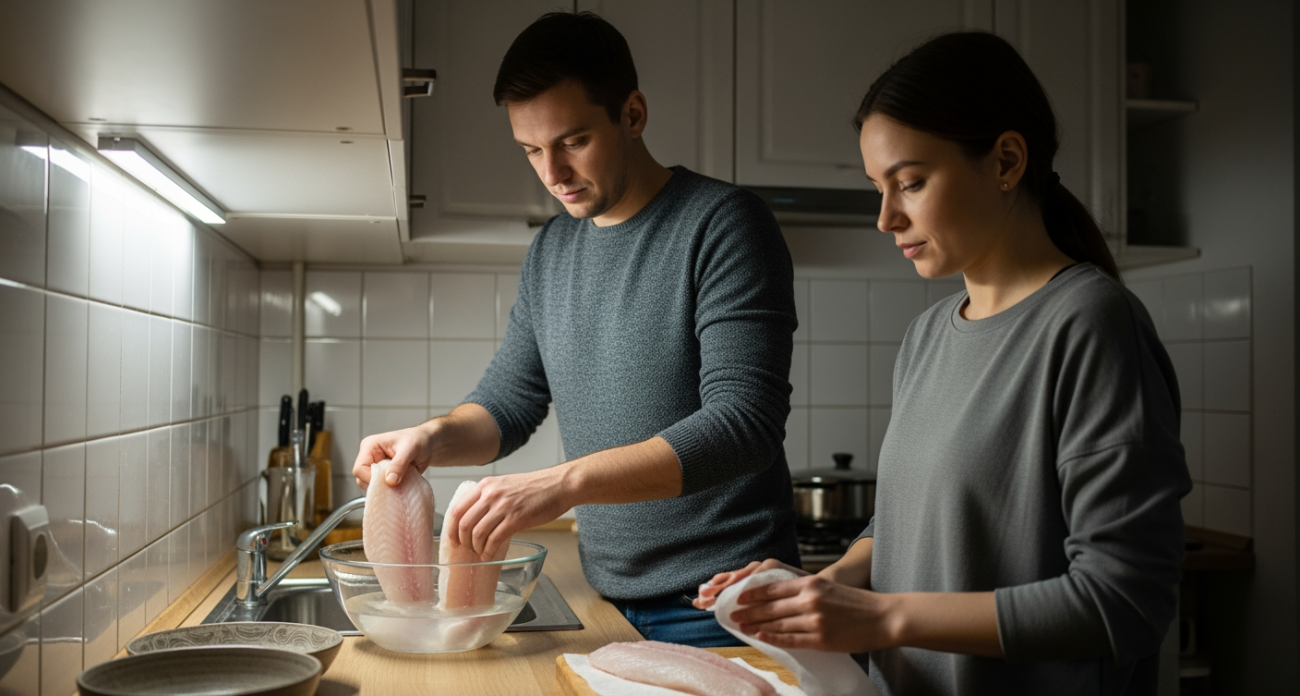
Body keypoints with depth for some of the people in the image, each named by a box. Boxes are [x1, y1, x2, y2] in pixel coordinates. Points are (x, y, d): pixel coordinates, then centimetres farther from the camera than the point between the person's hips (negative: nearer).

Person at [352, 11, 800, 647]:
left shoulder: (722, 224, -13)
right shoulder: (551, 250, 8)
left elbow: (743, 423, -22)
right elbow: (508, 401, 12)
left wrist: (567, 481, -31)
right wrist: (432, 438, -11)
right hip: (607, 598, 6)